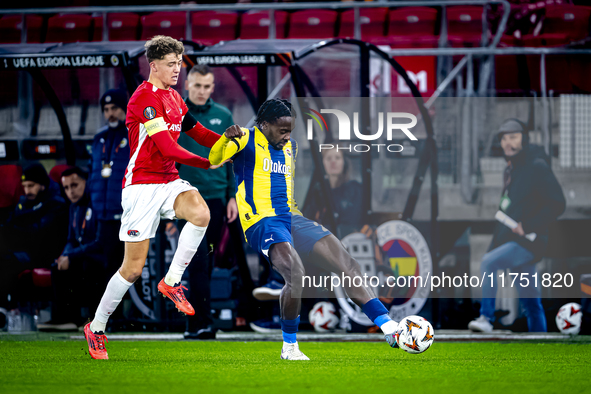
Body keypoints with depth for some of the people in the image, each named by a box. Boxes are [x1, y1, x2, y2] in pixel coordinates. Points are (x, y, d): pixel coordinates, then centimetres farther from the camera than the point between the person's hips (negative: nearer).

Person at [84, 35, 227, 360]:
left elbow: (197, 132, 17)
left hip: (168, 181, 7)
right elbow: (167, 148, -21)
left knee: (200, 213, -26)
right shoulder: (144, 97, -15)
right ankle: (96, 328, 12)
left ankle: (171, 282, -9)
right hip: (141, 184, -7)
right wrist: (208, 163, -22)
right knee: (133, 267, -6)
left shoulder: (173, 97, 14)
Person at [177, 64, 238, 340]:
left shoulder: (223, 117, 10)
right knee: (198, 262, -13)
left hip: (216, 197, 4)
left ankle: (195, 324, 14)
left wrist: (232, 196, 8)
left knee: (207, 265, 7)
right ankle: (203, 323, -15)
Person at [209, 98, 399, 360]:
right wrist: (227, 138, -38)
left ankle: (388, 327, -3)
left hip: (291, 218, 8)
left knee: (347, 264, -5)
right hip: (261, 221, -8)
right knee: (295, 273, -31)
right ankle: (289, 347, -13)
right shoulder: (247, 140, -2)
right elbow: (215, 159, -19)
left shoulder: (291, 148, 20)